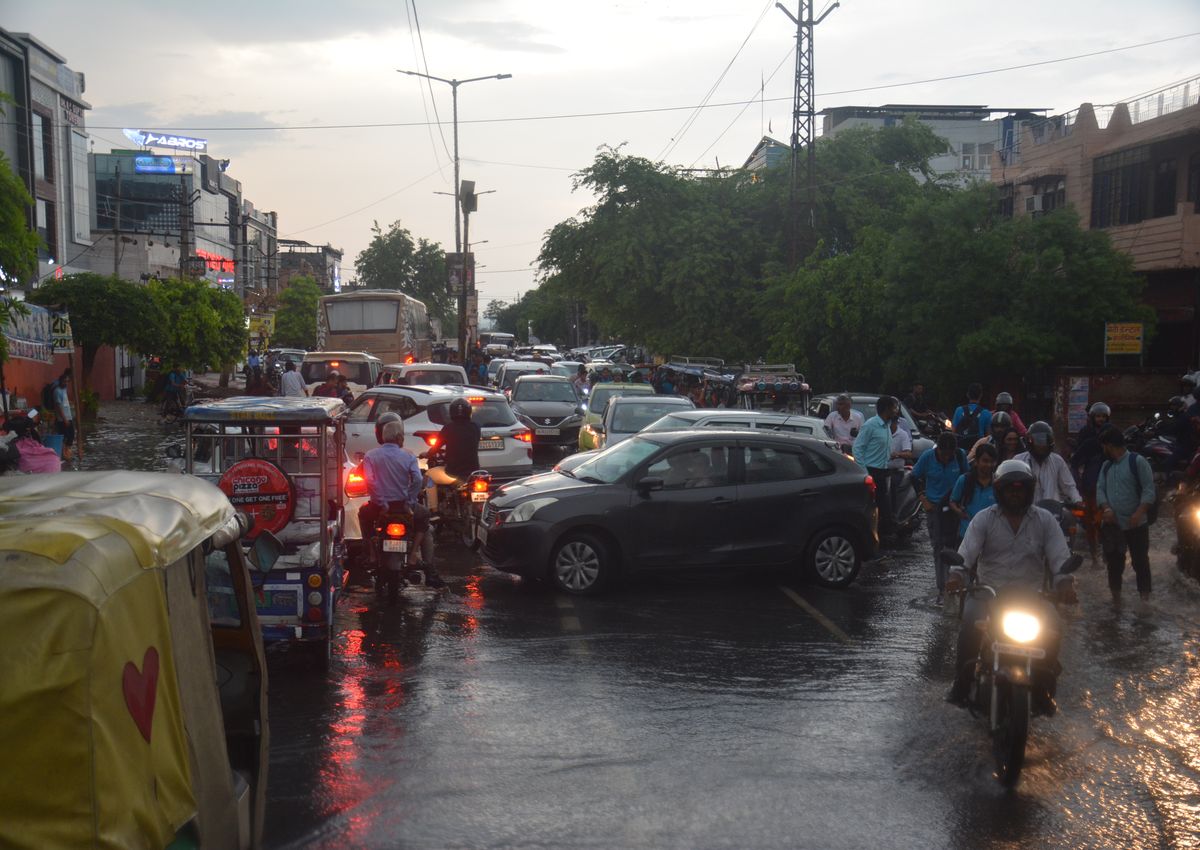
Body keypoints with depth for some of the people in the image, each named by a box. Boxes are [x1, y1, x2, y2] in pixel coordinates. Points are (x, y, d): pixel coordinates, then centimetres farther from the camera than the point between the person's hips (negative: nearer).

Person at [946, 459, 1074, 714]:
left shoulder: (1045, 520, 9)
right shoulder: (984, 519, 5)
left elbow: (1060, 557, 1)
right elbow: (966, 553, -6)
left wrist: (1063, 582, -20)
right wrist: (957, 575, -28)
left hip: (1030, 594, 1)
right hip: (988, 592, -1)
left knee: (1052, 625, -26)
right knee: (970, 621, -29)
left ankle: (1042, 690, -7)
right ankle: (962, 682, -10)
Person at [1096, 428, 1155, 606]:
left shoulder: (1138, 462, -7)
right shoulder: (1106, 465, 13)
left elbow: (1149, 490, -12)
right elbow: (1100, 489, 8)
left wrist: (1139, 513, -23)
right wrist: (1106, 508, -11)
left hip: (1136, 524, -5)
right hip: (1112, 524, 5)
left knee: (1140, 561, 1)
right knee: (1114, 562, 10)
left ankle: (1145, 598, 7)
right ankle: (1116, 597, 21)